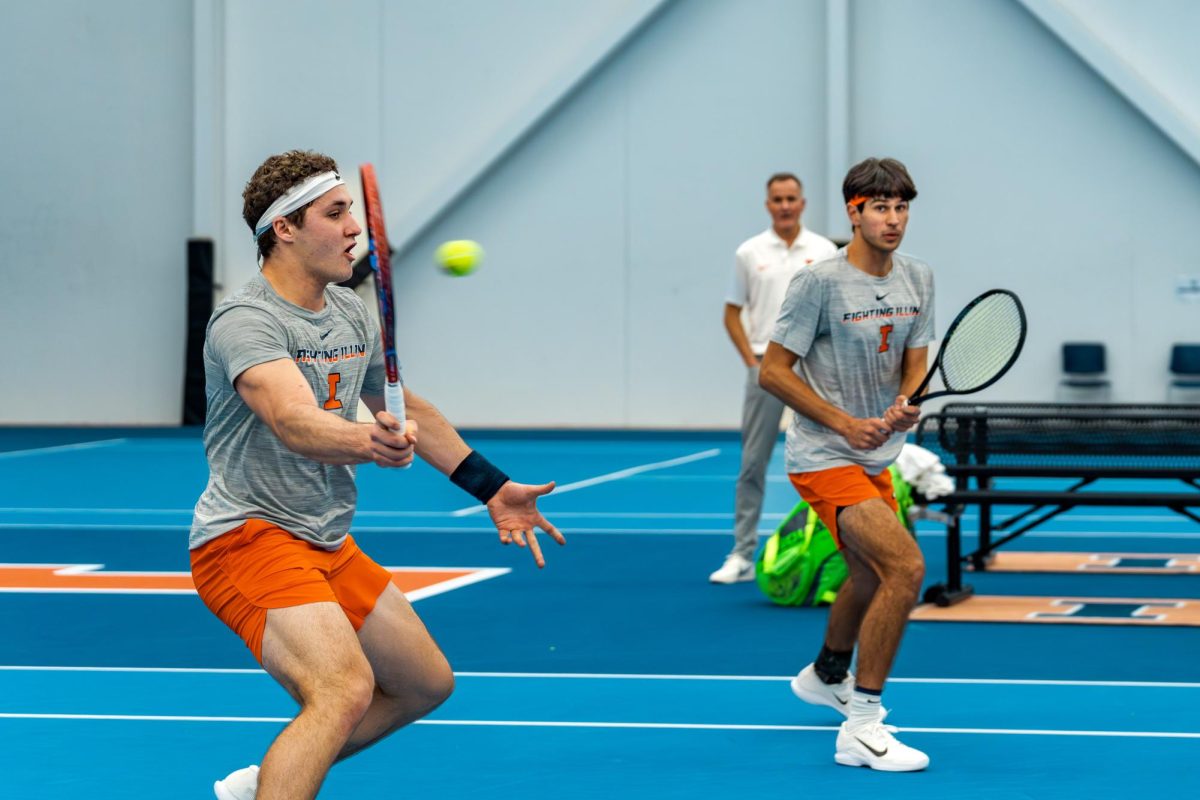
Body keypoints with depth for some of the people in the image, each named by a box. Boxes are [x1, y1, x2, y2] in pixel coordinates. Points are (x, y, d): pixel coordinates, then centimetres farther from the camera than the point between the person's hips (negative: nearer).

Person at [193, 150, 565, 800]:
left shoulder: (351, 314, 8)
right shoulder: (246, 321, -20)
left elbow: (407, 409, 22)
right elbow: (294, 422, -38)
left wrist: (492, 489, 21)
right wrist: (368, 442, -57)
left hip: (327, 545, 9)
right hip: (248, 536, -9)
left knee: (426, 683, 17)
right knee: (345, 686, -30)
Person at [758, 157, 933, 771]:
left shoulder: (917, 278, 4)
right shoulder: (819, 282, -17)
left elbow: (914, 363, 9)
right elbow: (773, 371, -13)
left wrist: (903, 408, -14)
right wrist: (844, 422, -19)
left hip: (876, 457, 8)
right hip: (823, 459, -8)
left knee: (870, 577, 26)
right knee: (906, 566, -23)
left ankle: (825, 676, 55)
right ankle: (861, 729, -19)